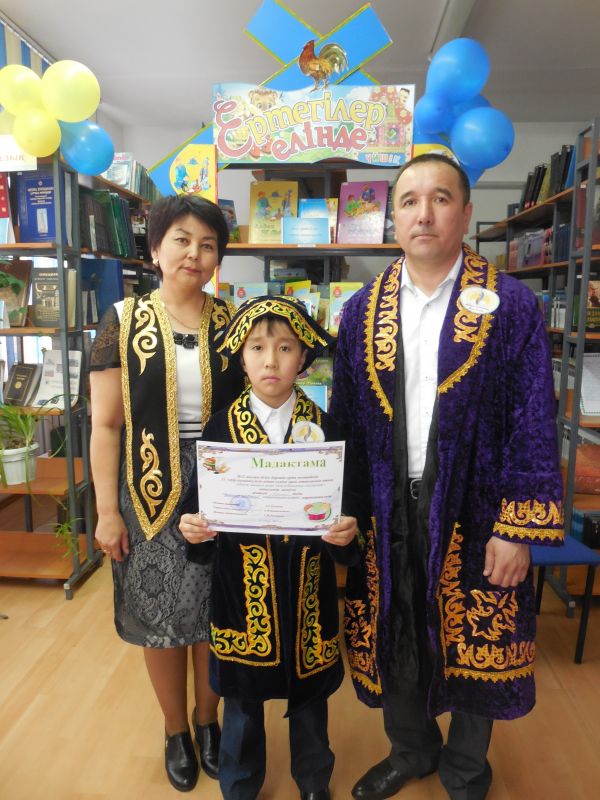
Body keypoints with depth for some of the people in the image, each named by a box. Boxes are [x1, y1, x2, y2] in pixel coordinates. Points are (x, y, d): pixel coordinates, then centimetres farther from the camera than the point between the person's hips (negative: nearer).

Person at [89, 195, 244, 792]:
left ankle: (208, 718, 41)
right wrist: (107, 509, -6)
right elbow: (106, 424, -4)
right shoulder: (123, 321, -4)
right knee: (161, 616, 12)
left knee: (214, 612, 14)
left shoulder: (233, 323, 1)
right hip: (151, 493, -1)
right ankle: (175, 729, 39)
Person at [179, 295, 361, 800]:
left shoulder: (324, 428, -5)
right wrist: (193, 528, -22)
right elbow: (203, 503, -2)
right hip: (242, 583, 0)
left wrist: (344, 533, -25)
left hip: (307, 583, 1)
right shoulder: (221, 427, -5)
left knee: (310, 689, 20)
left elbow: (344, 505, -5)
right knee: (242, 693, 18)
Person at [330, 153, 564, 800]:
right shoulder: (362, 310, 3)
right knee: (392, 645, 18)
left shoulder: (511, 306, -5)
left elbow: (534, 425, -7)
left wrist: (519, 530, -10)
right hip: (385, 516, 3)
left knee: (475, 649, 16)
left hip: (472, 515, -2)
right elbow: (343, 419, 4)